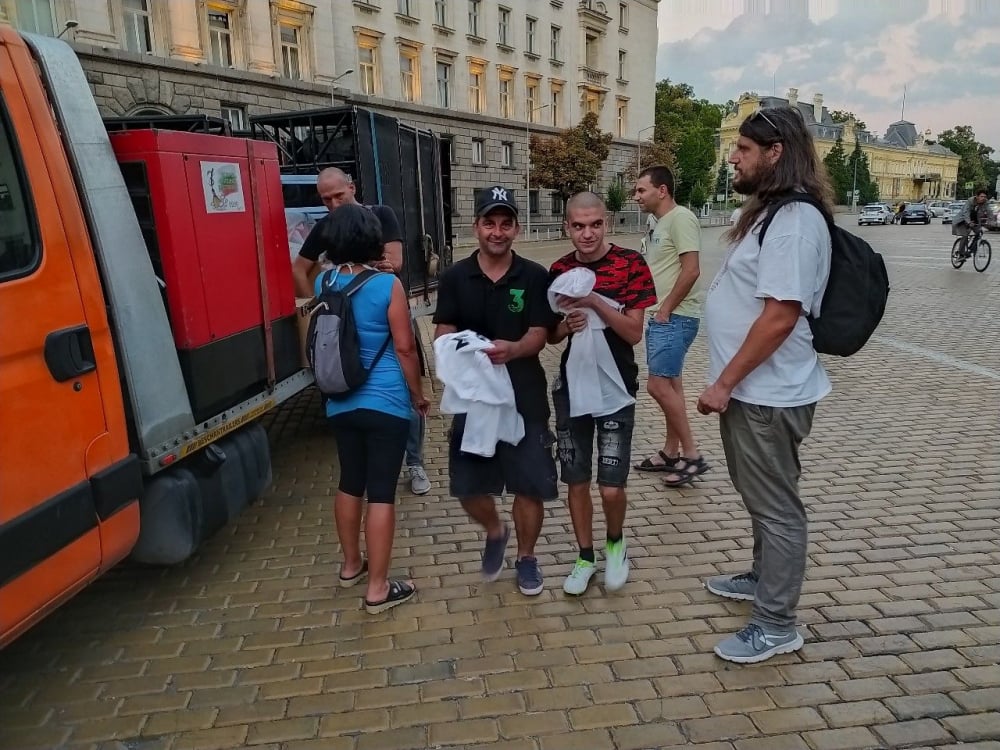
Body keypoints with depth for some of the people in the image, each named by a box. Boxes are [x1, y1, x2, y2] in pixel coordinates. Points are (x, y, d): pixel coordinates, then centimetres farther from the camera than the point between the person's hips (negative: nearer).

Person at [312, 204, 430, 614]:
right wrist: (417, 392, 2)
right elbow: (404, 347, -12)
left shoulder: (324, 283, 1)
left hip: (340, 402, 6)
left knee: (350, 482, 20)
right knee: (381, 492, 1)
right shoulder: (387, 285, -15)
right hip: (385, 403, -6)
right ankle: (377, 588, 10)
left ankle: (351, 565, 37)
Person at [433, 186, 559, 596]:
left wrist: (512, 349, -30)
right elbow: (443, 334, 0)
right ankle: (495, 532, 39)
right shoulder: (455, 277, 2)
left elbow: (538, 335, -8)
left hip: (524, 395, -1)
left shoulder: (534, 276, -2)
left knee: (529, 483, 5)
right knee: (467, 485, 7)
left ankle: (527, 557, 29)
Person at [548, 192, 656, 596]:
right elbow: (551, 336, 9)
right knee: (577, 482, 9)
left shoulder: (631, 264, -9)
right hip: (571, 385, 3)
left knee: (611, 488, -5)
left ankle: (616, 544, 26)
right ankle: (585, 557, 29)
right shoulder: (559, 270, 3)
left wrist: (595, 301, -25)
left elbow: (634, 333, -12)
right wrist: (568, 325, -14)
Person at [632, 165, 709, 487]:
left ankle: (692, 455, 0)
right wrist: (659, 312, 12)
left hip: (675, 318, -10)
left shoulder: (681, 219, -14)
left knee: (658, 385, -11)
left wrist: (665, 310, -16)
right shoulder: (662, 223, 15)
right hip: (662, 318, 10)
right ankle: (671, 453, 23)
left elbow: (691, 271, -21)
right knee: (670, 384, 13)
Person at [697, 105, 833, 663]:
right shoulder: (772, 212, 13)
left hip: (768, 394, -10)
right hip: (751, 389, 10)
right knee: (761, 498, 24)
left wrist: (724, 383, -21)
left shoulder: (795, 220, -20)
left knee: (776, 506, 3)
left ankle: (777, 626, 17)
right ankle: (763, 578, 43)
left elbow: (779, 317, -26)